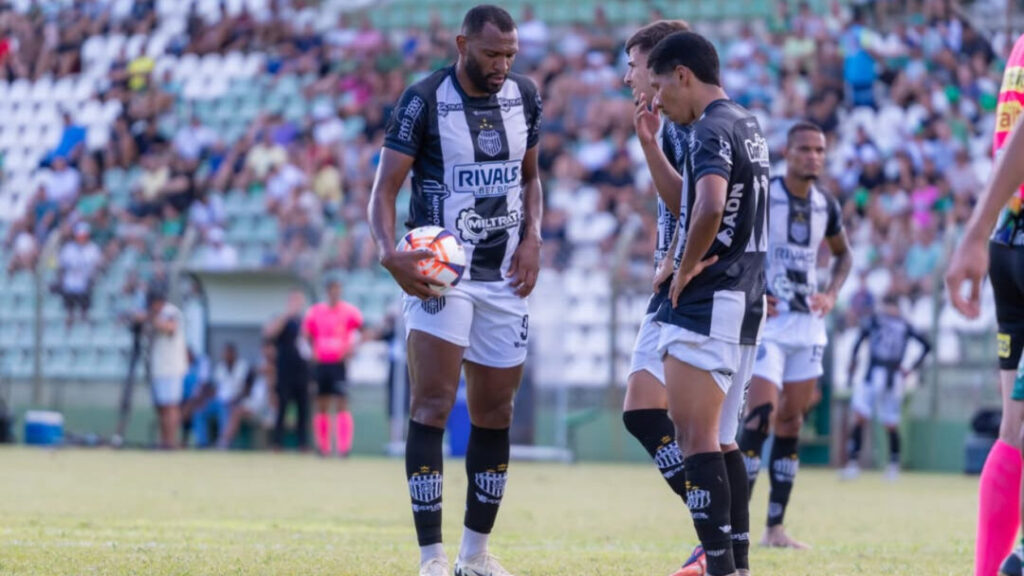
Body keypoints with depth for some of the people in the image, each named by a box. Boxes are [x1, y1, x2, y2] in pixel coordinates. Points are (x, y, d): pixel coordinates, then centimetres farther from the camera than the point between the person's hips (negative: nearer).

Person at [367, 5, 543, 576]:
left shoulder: (524, 96, 5)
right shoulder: (425, 100, -11)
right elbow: (386, 187, -12)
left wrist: (532, 238, 1)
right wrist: (389, 251, -28)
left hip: (505, 278, 5)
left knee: (495, 414, 9)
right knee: (432, 405, -14)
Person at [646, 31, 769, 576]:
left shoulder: (710, 129, -14)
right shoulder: (746, 125, 16)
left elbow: (709, 209, -31)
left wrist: (686, 268, -17)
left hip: (706, 304, -10)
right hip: (745, 303, 10)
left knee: (696, 439, -9)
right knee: (720, 439, 15)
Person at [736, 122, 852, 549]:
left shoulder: (826, 206, 8)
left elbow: (843, 254, 25)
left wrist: (831, 294, 7)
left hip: (808, 325, 6)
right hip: (766, 323, -6)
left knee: (791, 422, 7)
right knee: (760, 418, -16)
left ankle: (775, 527, 12)